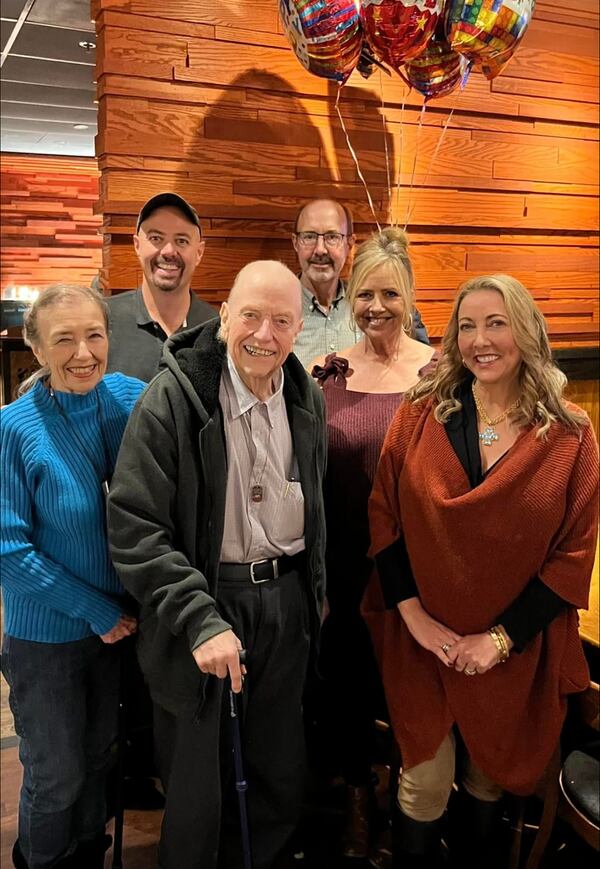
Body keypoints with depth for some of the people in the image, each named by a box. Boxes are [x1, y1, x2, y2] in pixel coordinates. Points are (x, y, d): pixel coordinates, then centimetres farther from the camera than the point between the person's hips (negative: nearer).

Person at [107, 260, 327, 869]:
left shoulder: (307, 399, 3)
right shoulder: (171, 398, -16)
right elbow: (134, 527, -19)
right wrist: (200, 620, -25)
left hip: (287, 603, 5)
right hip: (203, 606, -5)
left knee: (281, 780, 19)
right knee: (198, 791, 12)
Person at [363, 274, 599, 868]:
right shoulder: (419, 415, -5)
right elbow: (383, 516, -4)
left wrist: (500, 638, -11)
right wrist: (413, 614, -12)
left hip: (514, 650, 1)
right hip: (422, 639, 0)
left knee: (489, 775, 19)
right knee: (424, 782, 7)